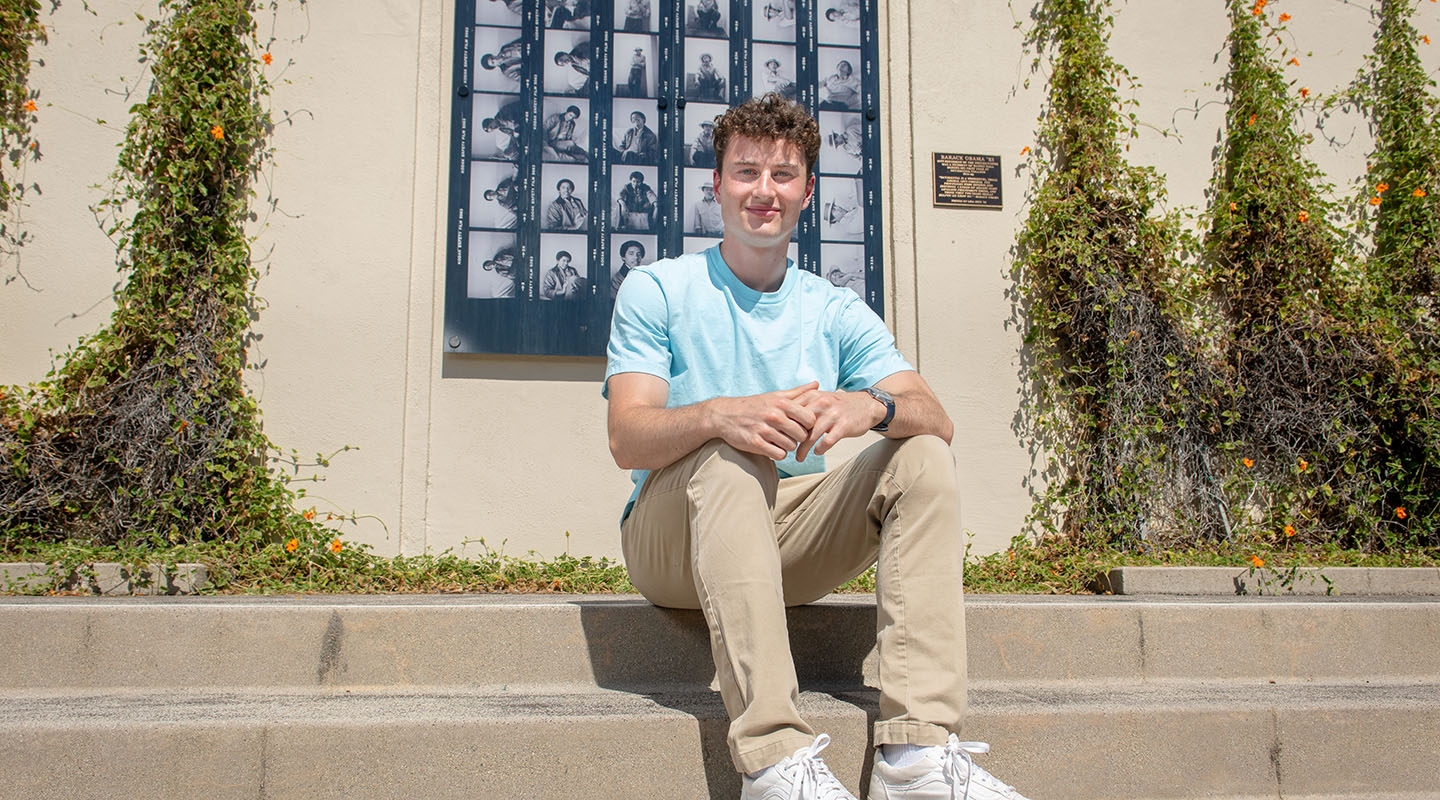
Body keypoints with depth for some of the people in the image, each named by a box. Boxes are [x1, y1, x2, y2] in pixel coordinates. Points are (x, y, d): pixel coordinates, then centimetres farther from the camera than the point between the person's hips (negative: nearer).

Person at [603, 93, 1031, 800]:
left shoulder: (836, 312, 10)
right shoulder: (655, 291, 2)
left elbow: (936, 419, -5)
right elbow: (627, 439, -13)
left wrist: (871, 407, -29)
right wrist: (719, 414, -34)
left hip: (790, 541, 4)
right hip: (674, 541, -3)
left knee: (925, 456, -17)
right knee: (731, 455, -33)